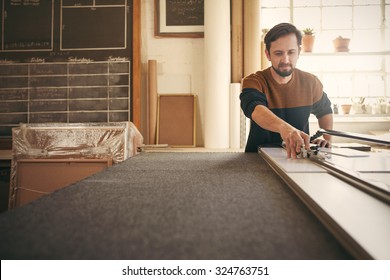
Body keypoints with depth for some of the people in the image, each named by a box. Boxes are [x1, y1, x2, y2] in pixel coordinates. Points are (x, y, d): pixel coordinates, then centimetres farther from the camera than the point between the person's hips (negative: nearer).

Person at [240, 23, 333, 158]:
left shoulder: (310, 82, 2)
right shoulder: (254, 81, -11)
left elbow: (325, 111, 22)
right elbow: (254, 108, -34)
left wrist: (327, 138, 5)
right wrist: (283, 127, -53)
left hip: (300, 158, 2)